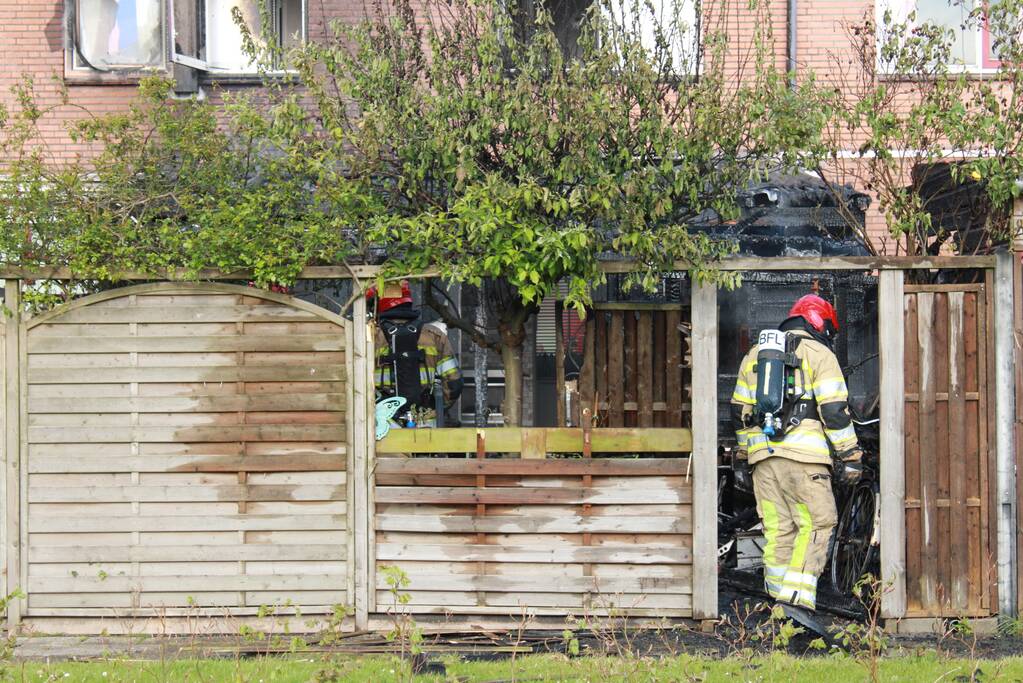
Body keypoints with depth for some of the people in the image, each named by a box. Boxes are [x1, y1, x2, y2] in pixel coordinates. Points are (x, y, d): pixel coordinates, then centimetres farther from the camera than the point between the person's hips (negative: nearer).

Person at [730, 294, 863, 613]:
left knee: (777, 529, 9)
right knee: (816, 524, -3)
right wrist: (850, 456, -3)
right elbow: (835, 410, -5)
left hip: (762, 455, 6)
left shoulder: (754, 354, 22)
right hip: (803, 455, -6)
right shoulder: (819, 353, 3)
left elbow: (741, 412, 23)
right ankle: (797, 600, -15)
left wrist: (742, 459, 27)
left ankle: (779, 604, 8)